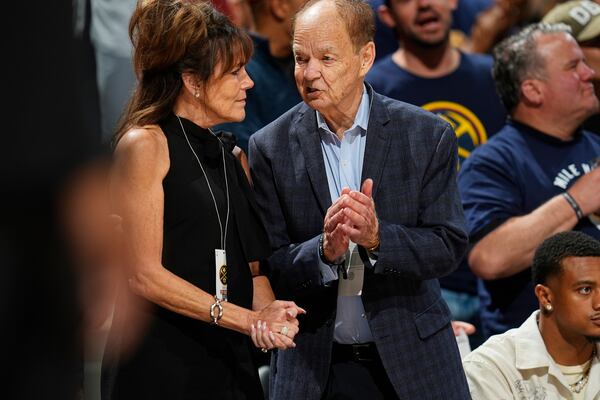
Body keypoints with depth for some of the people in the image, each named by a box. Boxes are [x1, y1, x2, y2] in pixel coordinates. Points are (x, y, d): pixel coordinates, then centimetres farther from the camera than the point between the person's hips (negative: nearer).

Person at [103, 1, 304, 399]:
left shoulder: (229, 158, 17)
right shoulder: (145, 145, -7)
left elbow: (252, 267, 15)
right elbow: (143, 274, -14)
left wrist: (267, 312, -8)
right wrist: (246, 319, -16)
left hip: (231, 364, 7)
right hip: (162, 367, -7)